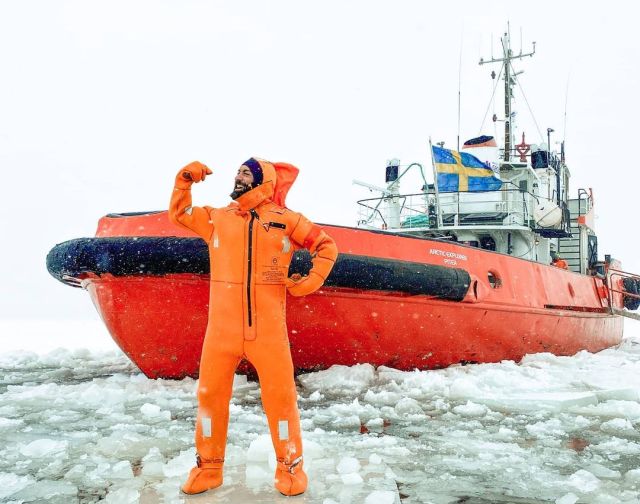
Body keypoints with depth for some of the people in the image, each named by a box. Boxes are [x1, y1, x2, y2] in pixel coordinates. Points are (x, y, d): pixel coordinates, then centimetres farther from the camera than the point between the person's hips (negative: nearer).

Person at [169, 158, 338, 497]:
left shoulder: (285, 220, 7)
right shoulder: (217, 218, 13)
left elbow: (326, 246, 12)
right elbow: (178, 213, 26)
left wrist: (309, 283, 2)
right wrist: (185, 180, 13)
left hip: (268, 327, -2)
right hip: (222, 326, 2)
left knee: (280, 395, 0)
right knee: (211, 393, 5)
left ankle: (290, 466, 17)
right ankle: (209, 467, 20)